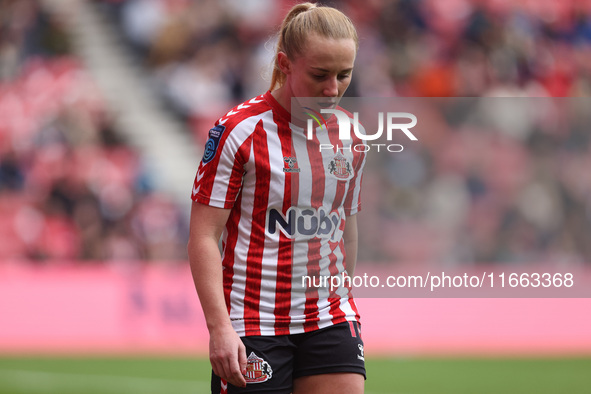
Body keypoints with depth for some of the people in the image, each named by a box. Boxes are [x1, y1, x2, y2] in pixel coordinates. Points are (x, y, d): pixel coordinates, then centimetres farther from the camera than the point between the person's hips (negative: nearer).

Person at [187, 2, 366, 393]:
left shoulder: (350, 136, 7)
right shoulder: (239, 130, -9)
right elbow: (204, 237, -11)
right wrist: (220, 327, -18)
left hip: (330, 321, 5)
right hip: (253, 327, -5)